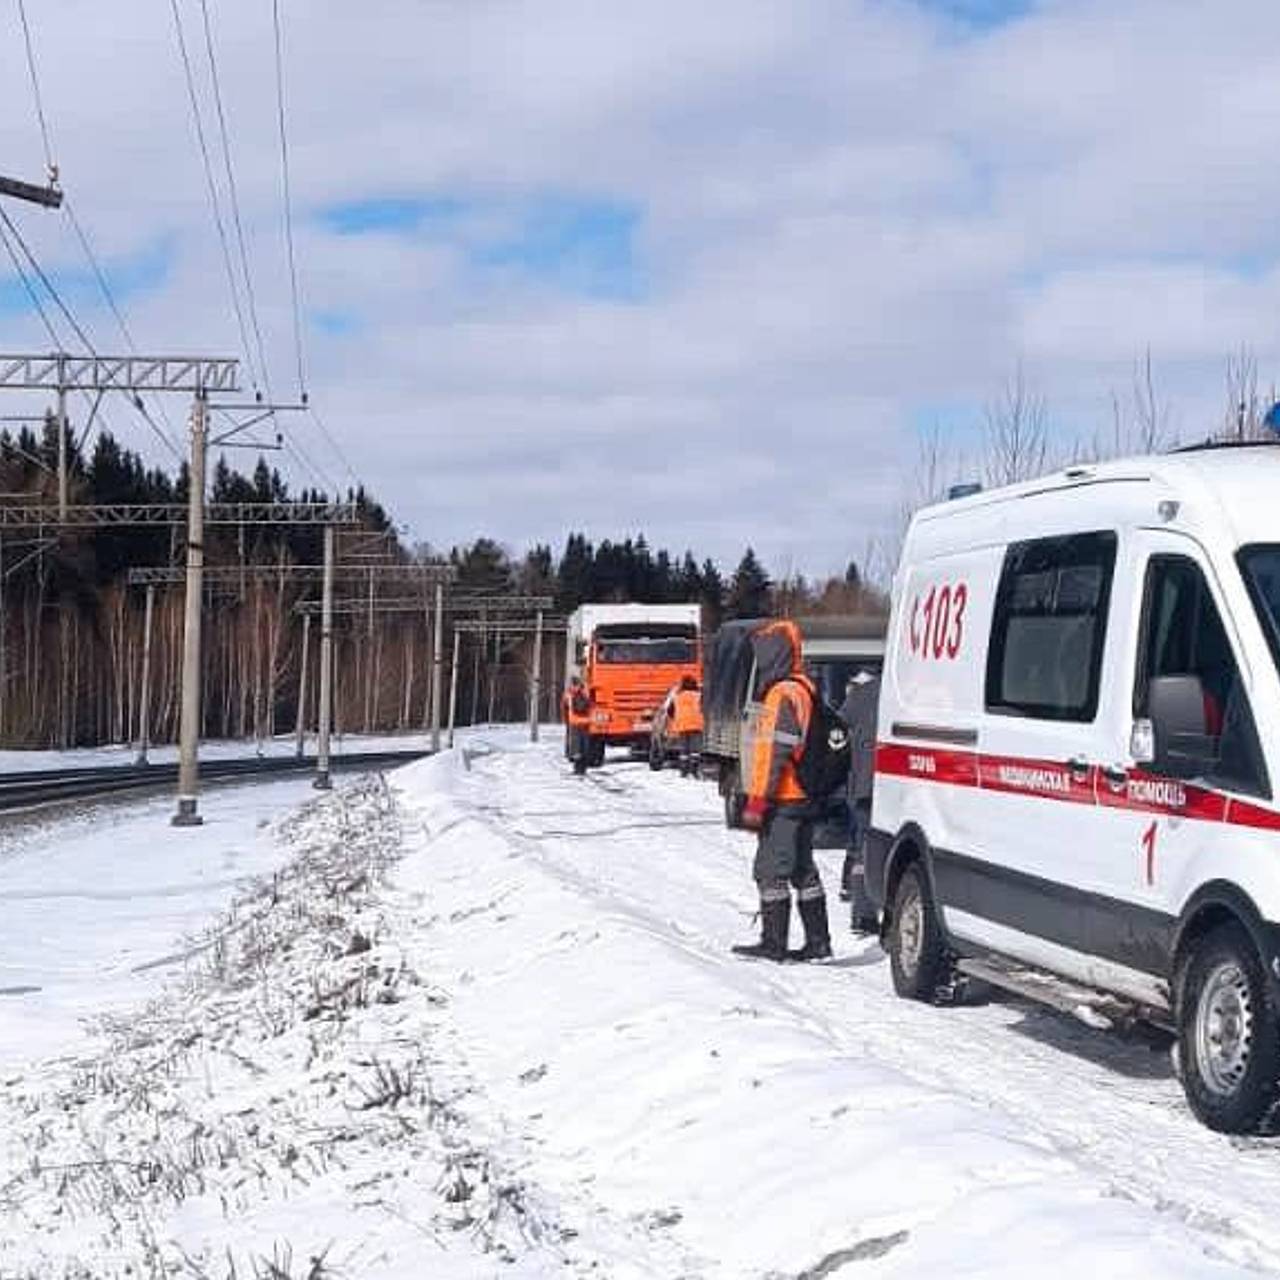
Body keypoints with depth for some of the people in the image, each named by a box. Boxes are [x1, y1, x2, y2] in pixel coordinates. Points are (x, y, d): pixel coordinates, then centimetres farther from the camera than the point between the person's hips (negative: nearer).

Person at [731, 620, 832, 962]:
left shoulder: (783, 694, -16)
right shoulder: (804, 689, 17)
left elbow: (774, 752, -21)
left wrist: (757, 801, -21)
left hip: (783, 801, -10)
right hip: (803, 799, 10)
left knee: (771, 870, -5)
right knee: (803, 870, 13)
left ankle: (774, 943, -4)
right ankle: (818, 941, 16)